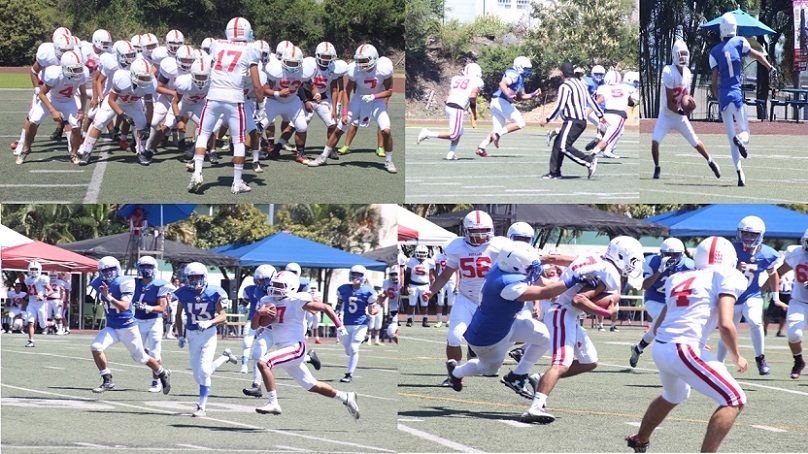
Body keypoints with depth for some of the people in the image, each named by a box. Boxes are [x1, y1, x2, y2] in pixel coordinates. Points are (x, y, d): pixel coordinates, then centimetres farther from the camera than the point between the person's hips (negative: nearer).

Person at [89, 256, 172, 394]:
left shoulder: (124, 283, -19)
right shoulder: (99, 284, 0)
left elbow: (124, 306, -30)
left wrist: (108, 297, -38)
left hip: (127, 327, -5)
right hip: (111, 327, 5)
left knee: (140, 357, 9)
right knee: (95, 347, -17)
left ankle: (163, 374, 34)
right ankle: (107, 381, -8)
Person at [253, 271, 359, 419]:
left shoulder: (297, 301, -11)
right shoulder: (269, 301, 8)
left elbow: (325, 308, -5)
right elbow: (254, 326, 6)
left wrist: (339, 327, -11)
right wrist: (259, 313, -14)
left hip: (295, 348, -8)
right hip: (284, 348, 8)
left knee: (263, 363, -25)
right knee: (311, 386, 17)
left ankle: (273, 403, -20)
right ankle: (345, 397, 32)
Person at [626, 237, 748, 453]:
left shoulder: (679, 279, 19)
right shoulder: (724, 278, -2)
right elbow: (725, 324, -14)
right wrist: (737, 357, 2)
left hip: (660, 348, 8)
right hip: (685, 351, -8)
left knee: (673, 396, 37)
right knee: (734, 401, -4)